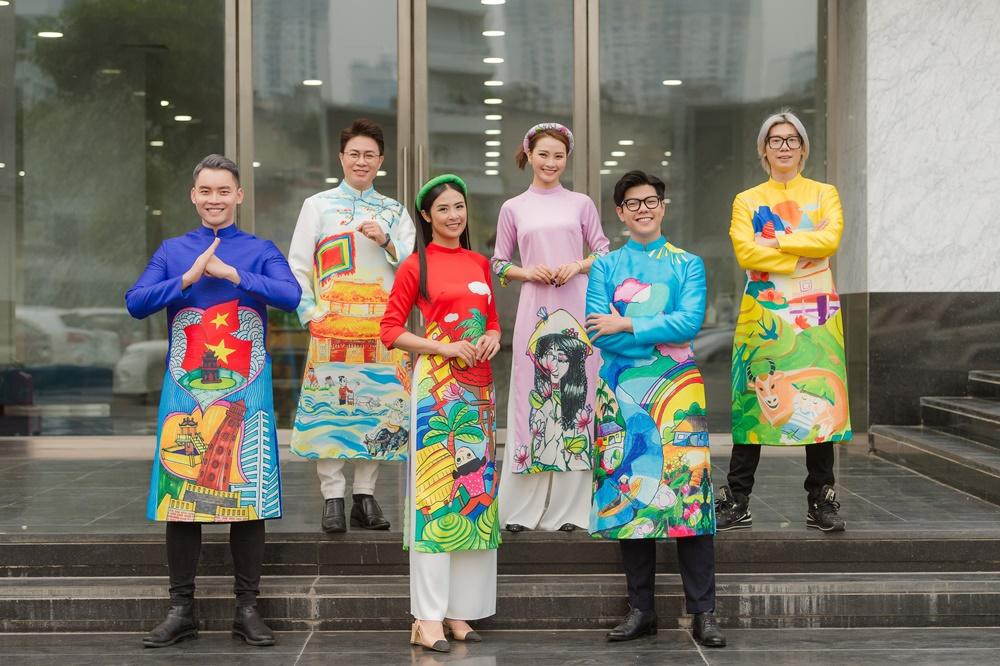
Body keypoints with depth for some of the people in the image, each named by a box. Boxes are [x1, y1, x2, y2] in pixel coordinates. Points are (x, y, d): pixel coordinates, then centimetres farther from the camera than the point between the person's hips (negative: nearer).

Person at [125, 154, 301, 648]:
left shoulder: (259, 250, 6)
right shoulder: (172, 251, 10)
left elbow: (290, 296, -12)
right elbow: (135, 303, -2)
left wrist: (231, 273, -15)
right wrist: (188, 278, -12)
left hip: (245, 389, -1)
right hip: (185, 388, 1)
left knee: (247, 495, 1)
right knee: (180, 495, 2)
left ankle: (247, 609, 10)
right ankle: (181, 609, 12)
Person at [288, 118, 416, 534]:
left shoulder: (394, 211, 15)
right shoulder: (318, 205, 9)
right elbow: (297, 265, 5)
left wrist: (386, 243, -8)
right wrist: (309, 312, -5)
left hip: (382, 324, 2)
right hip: (332, 323, -2)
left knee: (376, 405, 1)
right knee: (330, 404, -7)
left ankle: (365, 497, 9)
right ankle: (333, 498, -1)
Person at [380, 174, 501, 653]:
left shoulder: (479, 264, 13)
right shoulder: (416, 265, -3)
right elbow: (390, 329, -5)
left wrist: (493, 337, -1)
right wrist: (445, 347, -15)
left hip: (479, 385, 6)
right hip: (436, 382, -6)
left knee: (475, 487, 6)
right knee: (435, 490, -8)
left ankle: (459, 609, 14)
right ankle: (427, 618, -7)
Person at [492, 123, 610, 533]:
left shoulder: (581, 204, 10)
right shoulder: (513, 208, 10)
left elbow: (605, 253, 11)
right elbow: (498, 264, 12)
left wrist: (578, 265, -7)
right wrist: (527, 272, -6)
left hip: (577, 307, 0)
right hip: (534, 310, 0)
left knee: (574, 394, -1)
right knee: (532, 396, -3)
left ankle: (567, 508, 5)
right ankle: (522, 508, 3)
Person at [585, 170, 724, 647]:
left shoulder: (687, 264, 9)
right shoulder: (605, 266, 10)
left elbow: (691, 321, -8)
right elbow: (598, 333, -4)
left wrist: (626, 326, -10)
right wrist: (663, 334, -9)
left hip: (677, 391, -1)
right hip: (621, 391, 1)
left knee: (689, 492, -5)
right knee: (628, 492, 3)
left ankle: (703, 612, 0)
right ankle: (640, 609, 13)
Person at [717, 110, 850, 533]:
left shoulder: (824, 194, 12)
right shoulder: (747, 201, 11)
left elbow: (830, 239, -7)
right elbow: (745, 253, -6)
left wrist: (776, 241, -9)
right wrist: (803, 256, -10)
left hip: (815, 312, 1)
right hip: (764, 314, 0)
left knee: (820, 401, -2)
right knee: (754, 402, -3)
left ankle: (821, 503, 6)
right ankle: (736, 503, 1)